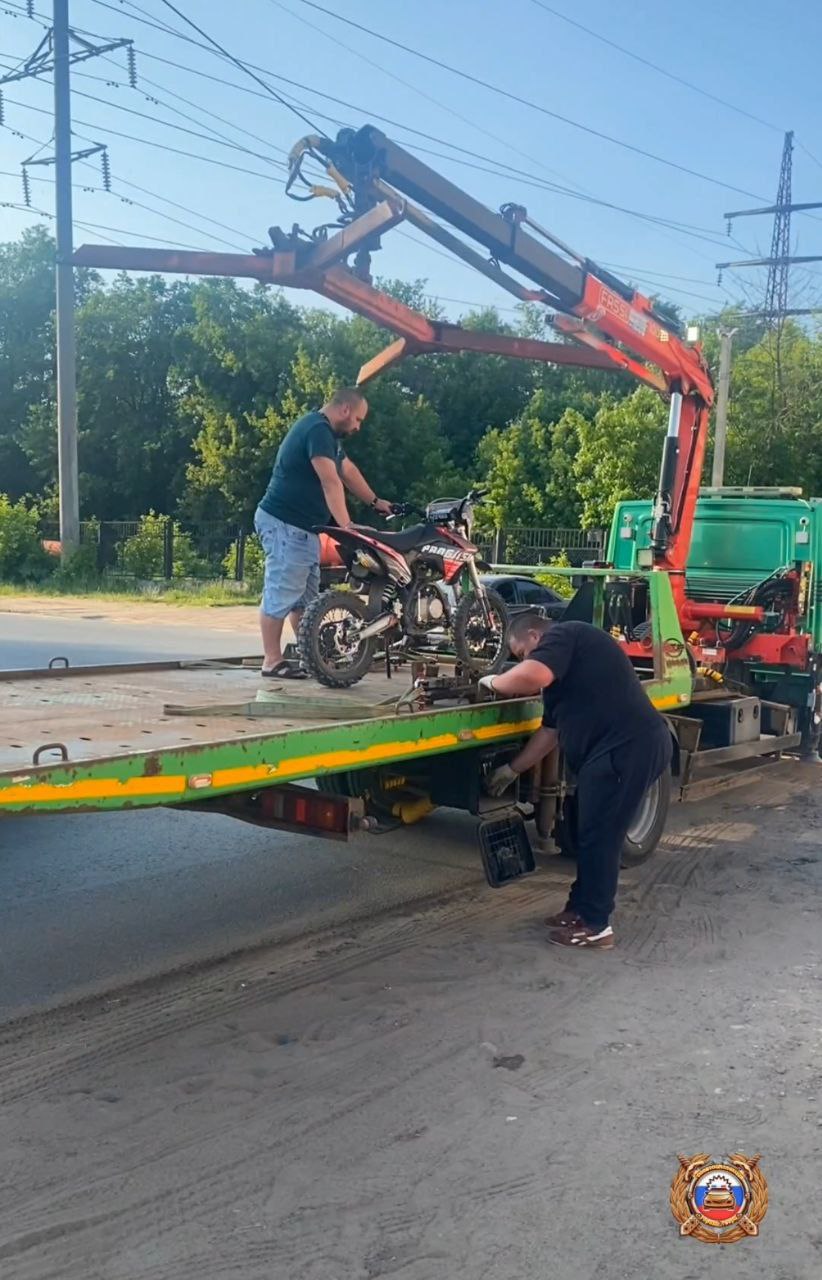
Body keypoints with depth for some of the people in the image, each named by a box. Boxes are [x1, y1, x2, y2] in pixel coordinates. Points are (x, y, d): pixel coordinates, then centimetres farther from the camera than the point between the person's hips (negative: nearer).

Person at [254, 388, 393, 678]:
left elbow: (348, 471, 29)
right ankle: (272, 661, -5)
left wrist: (375, 501, 33)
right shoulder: (318, 429, -17)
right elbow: (331, 483, -26)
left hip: (303, 527, 11)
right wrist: (346, 527, -31)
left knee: (305, 596, 13)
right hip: (285, 525, -11)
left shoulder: (326, 432, 17)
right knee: (281, 593, -9)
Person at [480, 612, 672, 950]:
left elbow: (530, 677, -26)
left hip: (627, 749, -10)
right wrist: (511, 769, 33)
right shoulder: (560, 665, 25)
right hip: (626, 748, 10)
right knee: (592, 834, 19)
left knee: (598, 837, 0)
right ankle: (580, 907, 32)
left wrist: (494, 682, -6)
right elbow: (550, 731, 29)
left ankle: (594, 926, 11)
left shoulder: (562, 636, -6)